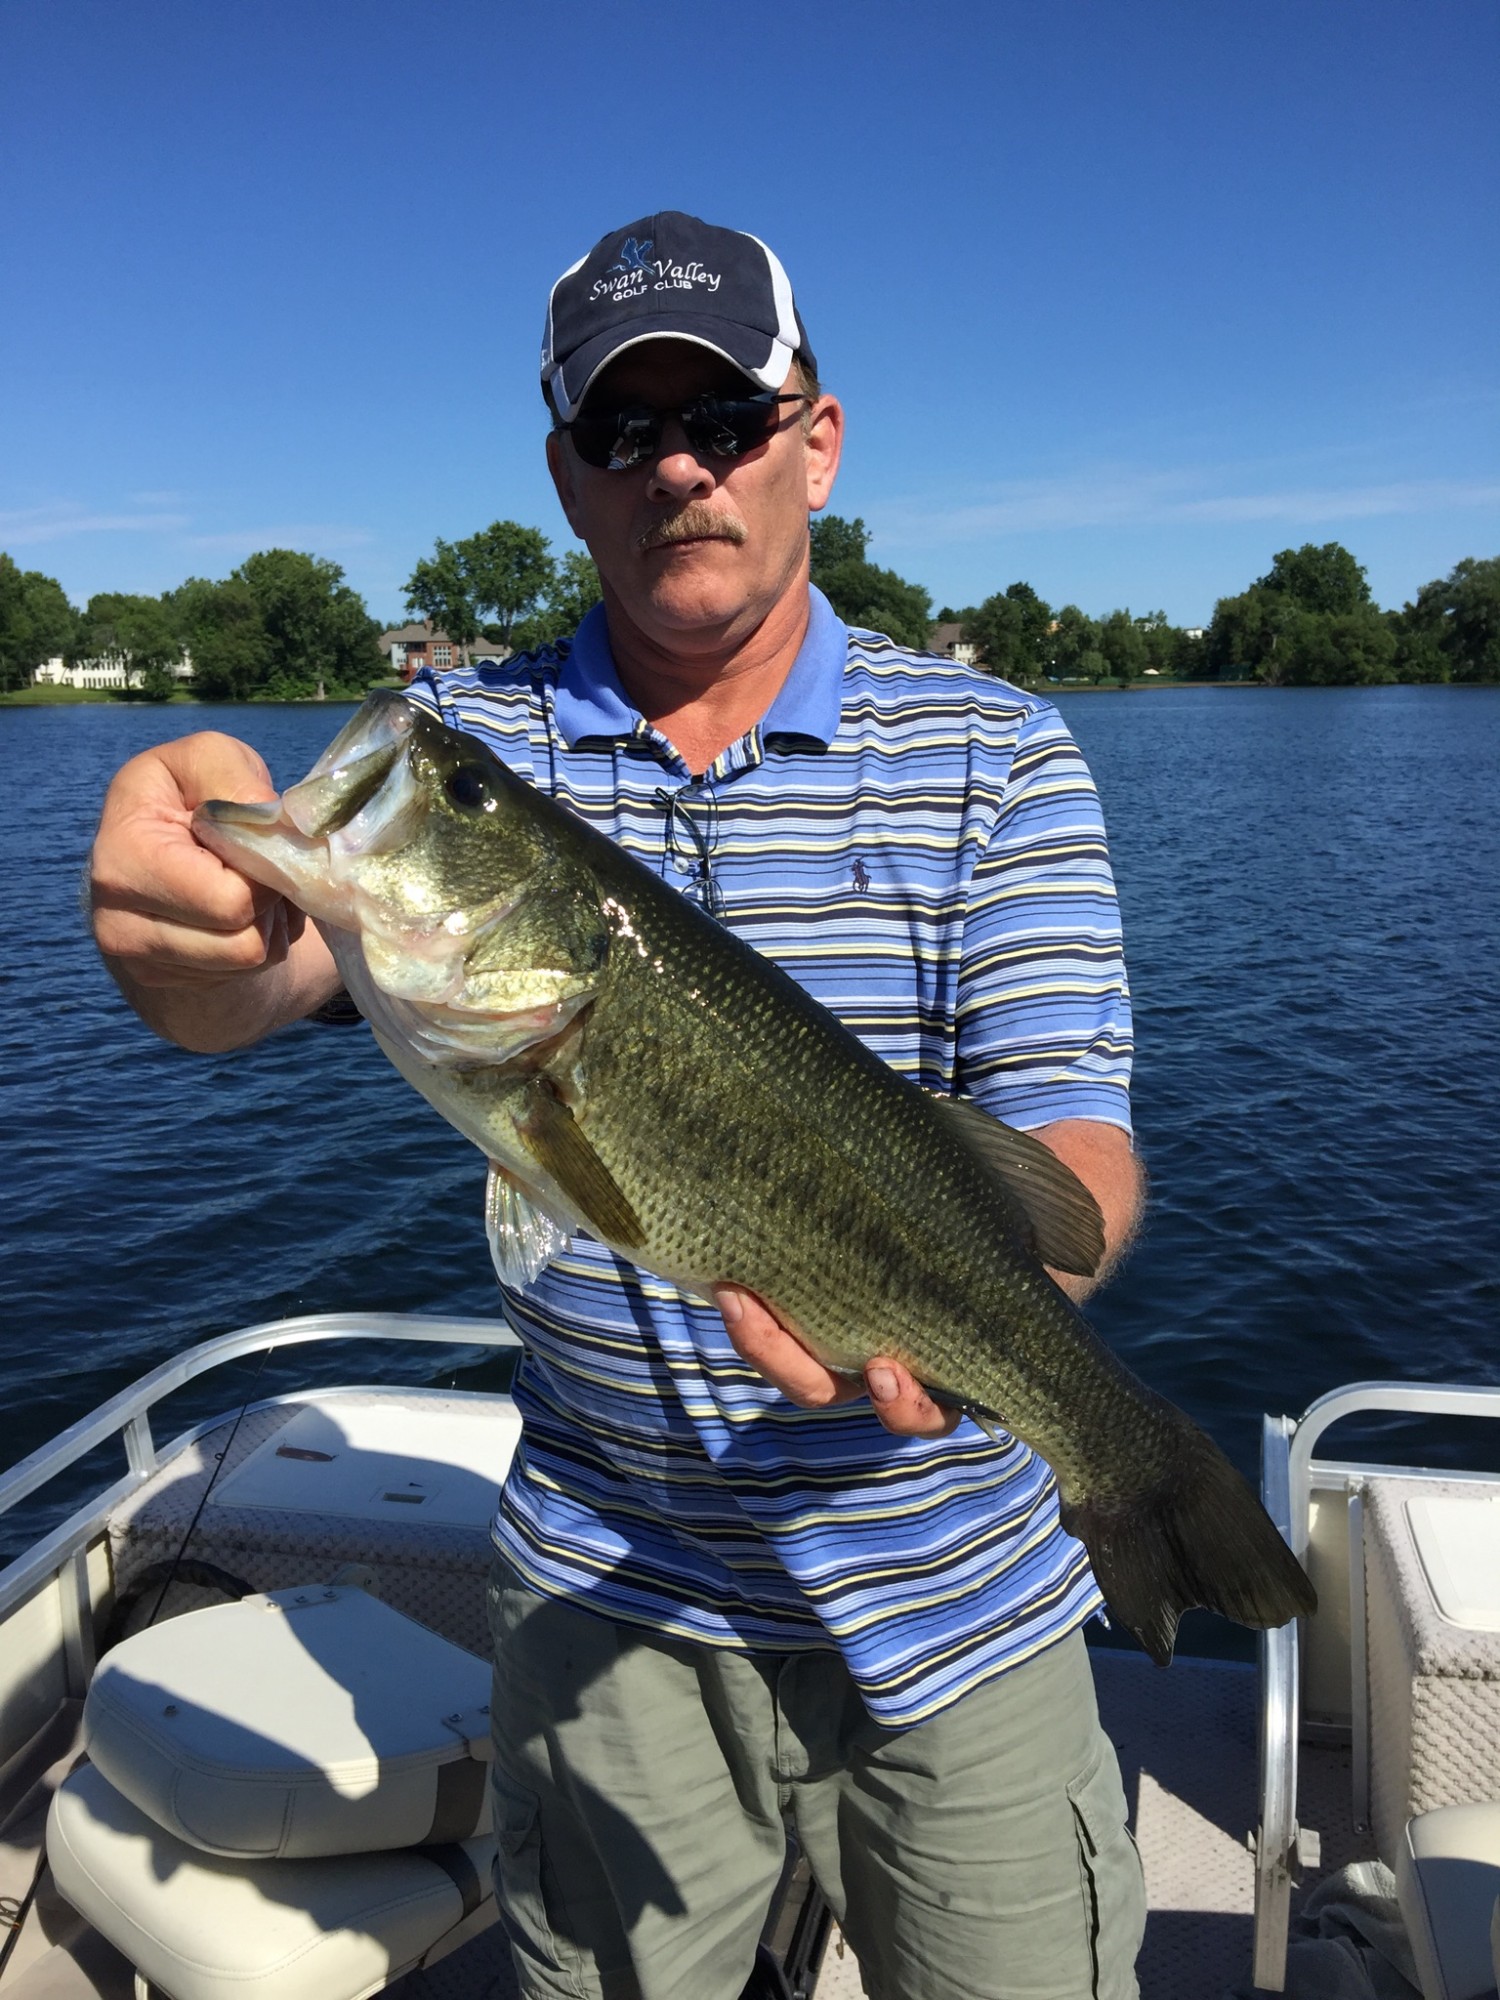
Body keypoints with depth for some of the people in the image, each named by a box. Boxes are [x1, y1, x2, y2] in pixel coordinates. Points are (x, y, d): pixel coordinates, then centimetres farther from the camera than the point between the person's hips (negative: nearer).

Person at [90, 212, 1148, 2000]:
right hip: (605, 1597, 1)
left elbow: (1072, 1139, -13)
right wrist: (186, 910, -41)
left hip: (951, 1601, 0)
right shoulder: (468, 744, -2)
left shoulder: (996, 758, -6)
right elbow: (257, 981, -17)